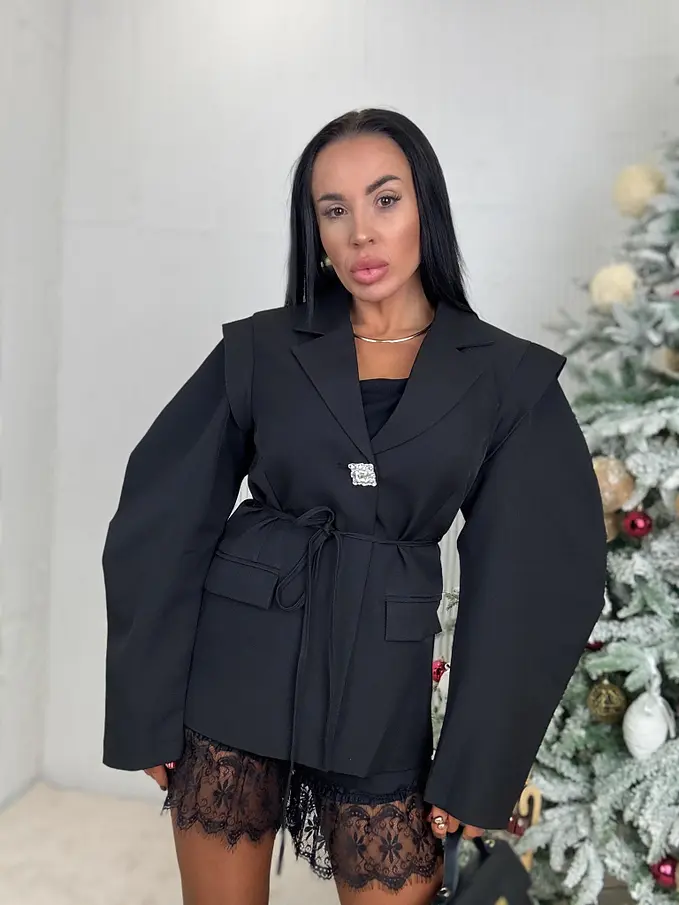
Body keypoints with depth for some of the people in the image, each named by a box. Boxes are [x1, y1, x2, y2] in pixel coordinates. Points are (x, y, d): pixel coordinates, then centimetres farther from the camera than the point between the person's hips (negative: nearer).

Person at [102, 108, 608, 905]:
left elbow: (529, 581, -2)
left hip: (383, 687, 0)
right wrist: (146, 703, -2)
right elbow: (162, 524, 0)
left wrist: (478, 769, -3)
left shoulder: (510, 378, -2)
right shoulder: (259, 348, -1)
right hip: (235, 665, 1)